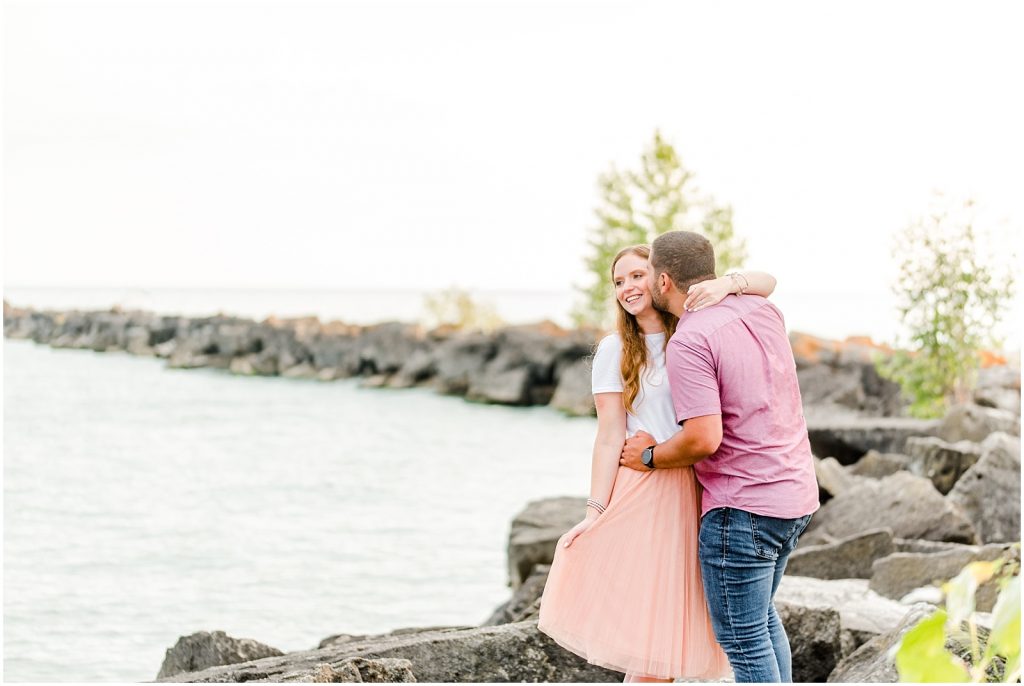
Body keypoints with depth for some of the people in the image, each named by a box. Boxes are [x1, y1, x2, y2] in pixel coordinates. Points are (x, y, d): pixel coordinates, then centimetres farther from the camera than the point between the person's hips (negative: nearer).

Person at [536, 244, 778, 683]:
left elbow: (766, 283, 3)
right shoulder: (615, 350, 5)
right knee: (645, 633, -6)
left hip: (699, 492, 2)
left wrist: (728, 283, -17)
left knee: (665, 633, 2)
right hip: (643, 494, -2)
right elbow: (610, 436, 0)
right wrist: (594, 512, -8)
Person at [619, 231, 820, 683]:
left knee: (742, 637, 0)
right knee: (761, 614, 25)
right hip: (797, 495, 9)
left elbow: (704, 439, -24)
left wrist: (652, 456, -6)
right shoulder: (762, 311, 6)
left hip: (742, 507, -9)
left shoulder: (688, 343, -18)